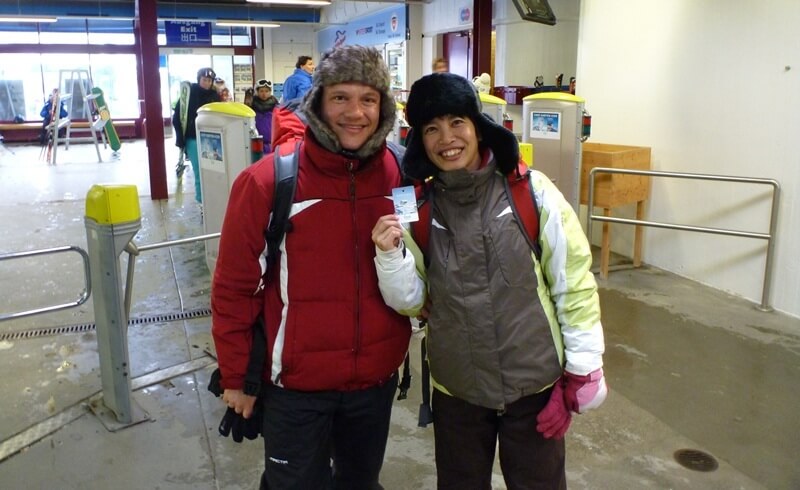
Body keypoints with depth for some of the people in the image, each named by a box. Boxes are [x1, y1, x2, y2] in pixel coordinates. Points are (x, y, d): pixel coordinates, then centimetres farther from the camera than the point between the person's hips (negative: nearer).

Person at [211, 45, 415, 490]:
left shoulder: (402, 176, -7)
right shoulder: (268, 181, -17)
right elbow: (235, 288, -10)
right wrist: (236, 376, -5)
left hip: (378, 377, 4)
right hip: (296, 382, -3)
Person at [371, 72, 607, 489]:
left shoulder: (531, 191, -13)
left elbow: (574, 283, -8)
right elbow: (410, 301, -2)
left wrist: (581, 372, -6)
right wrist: (390, 255, -20)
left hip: (536, 383, -2)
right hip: (456, 389, 3)